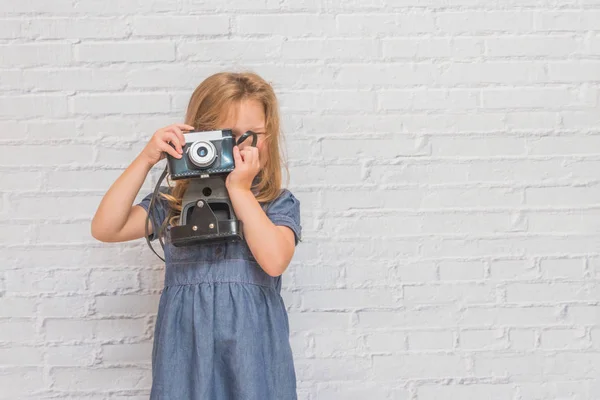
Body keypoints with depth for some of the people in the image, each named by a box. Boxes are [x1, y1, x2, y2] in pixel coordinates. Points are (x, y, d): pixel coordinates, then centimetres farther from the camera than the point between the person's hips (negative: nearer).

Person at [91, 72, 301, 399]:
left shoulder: (279, 204, 1)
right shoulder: (173, 203, 5)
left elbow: (275, 261, -16)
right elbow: (105, 229, -5)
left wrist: (240, 190, -13)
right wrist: (145, 160, -10)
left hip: (253, 351, -1)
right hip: (185, 350, 1)